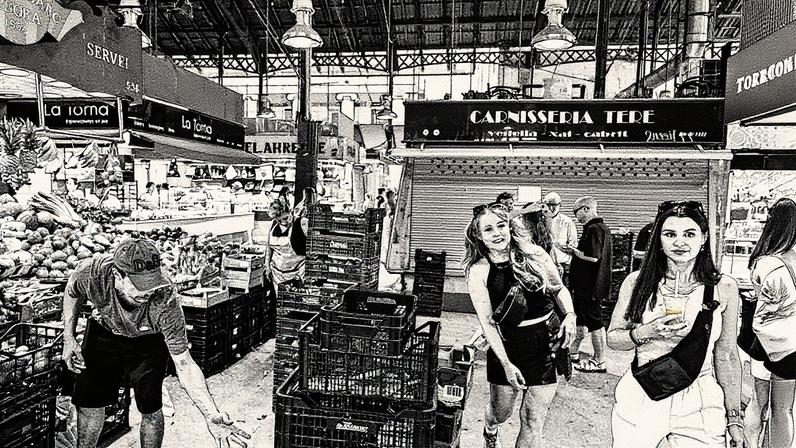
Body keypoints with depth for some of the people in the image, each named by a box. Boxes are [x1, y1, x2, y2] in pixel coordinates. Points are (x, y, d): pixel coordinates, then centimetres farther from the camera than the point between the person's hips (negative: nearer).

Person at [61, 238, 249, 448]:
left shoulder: (165, 301, -39)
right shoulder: (92, 272, -35)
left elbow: (184, 364, -32)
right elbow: (72, 291, -5)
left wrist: (213, 417, -39)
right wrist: (69, 337, -12)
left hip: (147, 342, -2)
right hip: (103, 332, 2)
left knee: (150, 409, -4)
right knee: (88, 402, 4)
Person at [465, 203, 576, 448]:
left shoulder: (534, 253, -4)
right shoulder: (478, 271, -10)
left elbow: (559, 289, 9)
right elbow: (487, 322, -11)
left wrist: (570, 315, -9)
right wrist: (506, 363, -15)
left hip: (548, 344, 1)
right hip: (508, 347, -1)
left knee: (532, 423, 5)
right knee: (500, 412, 18)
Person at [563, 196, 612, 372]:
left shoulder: (594, 229, -20)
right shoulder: (601, 228, 13)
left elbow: (593, 257, -28)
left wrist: (573, 251, -15)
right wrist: (574, 251, 9)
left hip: (590, 286, -11)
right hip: (586, 285, 11)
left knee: (594, 323, -1)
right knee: (581, 319, 20)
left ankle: (599, 362, 10)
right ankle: (573, 351, 33)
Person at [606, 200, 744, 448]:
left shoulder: (724, 288, -3)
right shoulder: (637, 282, -5)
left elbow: (726, 356, 5)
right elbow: (613, 338, 3)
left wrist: (734, 417, 8)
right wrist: (645, 332, -16)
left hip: (699, 406, 0)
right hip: (639, 400, 0)